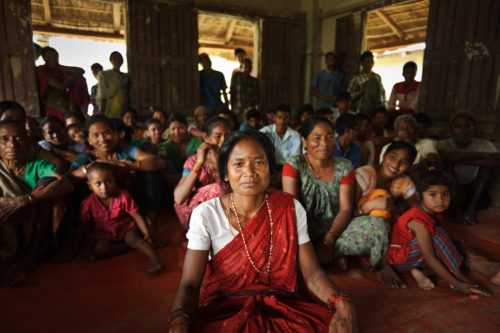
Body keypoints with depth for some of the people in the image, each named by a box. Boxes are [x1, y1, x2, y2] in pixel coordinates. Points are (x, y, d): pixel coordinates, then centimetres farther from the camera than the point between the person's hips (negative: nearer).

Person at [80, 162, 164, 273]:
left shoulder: (123, 196, -14)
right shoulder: (88, 204, -12)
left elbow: (136, 216, -11)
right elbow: (83, 226, -2)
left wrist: (146, 234, -17)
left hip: (126, 229, -1)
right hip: (104, 236, 2)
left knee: (134, 238, -30)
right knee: (98, 250, -27)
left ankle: (154, 259, -42)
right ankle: (131, 246, -21)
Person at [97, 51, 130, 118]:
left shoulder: (126, 77, 18)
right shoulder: (104, 75, 5)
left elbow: (129, 95, 14)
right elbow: (101, 96, -2)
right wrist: (102, 114, -11)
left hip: (125, 113, 4)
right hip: (110, 113, -4)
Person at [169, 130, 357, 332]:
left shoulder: (291, 209, -5)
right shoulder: (205, 215, -11)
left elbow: (312, 272, -4)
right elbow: (189, 284, -13)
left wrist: (342, 304, -25)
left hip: (284, 305, 2)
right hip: (225, 309, -1)